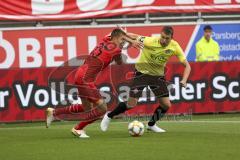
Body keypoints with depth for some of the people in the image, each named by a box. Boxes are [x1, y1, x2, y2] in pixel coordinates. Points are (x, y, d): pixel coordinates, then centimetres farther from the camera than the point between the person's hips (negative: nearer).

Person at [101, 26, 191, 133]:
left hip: (158, 75, 4)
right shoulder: (150, 41, -27)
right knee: (131, 104, -7)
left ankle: (151, 124, 22)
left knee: (166, 105, -4)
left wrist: (184, 80, -25)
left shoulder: (174, 47, -16)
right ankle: (109, 116, 18)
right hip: (142, 73, -4)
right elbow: (134, 37, -18)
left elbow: (187, 65, -9)